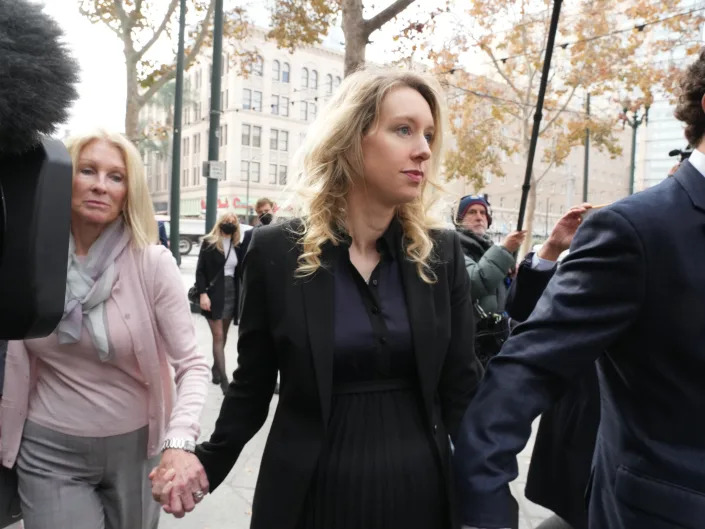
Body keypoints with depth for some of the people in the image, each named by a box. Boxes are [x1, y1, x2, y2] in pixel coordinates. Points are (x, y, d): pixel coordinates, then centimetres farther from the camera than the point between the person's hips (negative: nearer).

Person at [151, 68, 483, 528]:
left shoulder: (442, 253, -4)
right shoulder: (277, 250, -9)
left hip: (421, 488, 2)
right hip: (310, 488, -1)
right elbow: (252, 385, 0)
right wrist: (208, 464, -8)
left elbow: (461, 385, 0)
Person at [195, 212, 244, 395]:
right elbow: (200, 270, -6)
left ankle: (216, 367, 31)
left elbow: (239, 272, 9)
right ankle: (223, 378, -1)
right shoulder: (209, 243, -3)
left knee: (223, 335, 13)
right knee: (218, 336, -4)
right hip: (213, 294, -4)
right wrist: (202, 293, -15)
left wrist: (240, 296, 5)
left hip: (231, 294, 4)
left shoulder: (237, 246, 7)